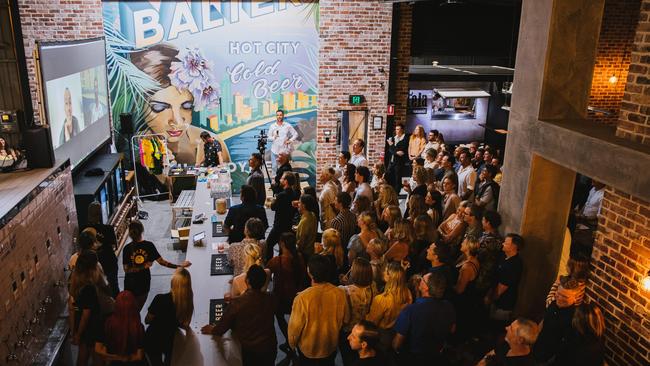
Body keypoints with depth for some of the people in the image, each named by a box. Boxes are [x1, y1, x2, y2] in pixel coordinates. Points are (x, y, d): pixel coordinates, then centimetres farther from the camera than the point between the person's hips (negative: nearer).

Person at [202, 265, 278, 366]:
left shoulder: (236, 303, -24)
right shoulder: (271, 299, -14)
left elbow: (221, 329, -12)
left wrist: (211, 330, 13)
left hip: (248, 351, -2)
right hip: (270, 349, 3)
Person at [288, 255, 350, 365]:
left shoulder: (302, 298, -34)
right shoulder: (340, 294, -23)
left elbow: (295, 326, -21)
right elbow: (345, 319, -6)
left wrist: (292, 343, 0)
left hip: (308, 348, -2)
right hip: (331, 346, 2)